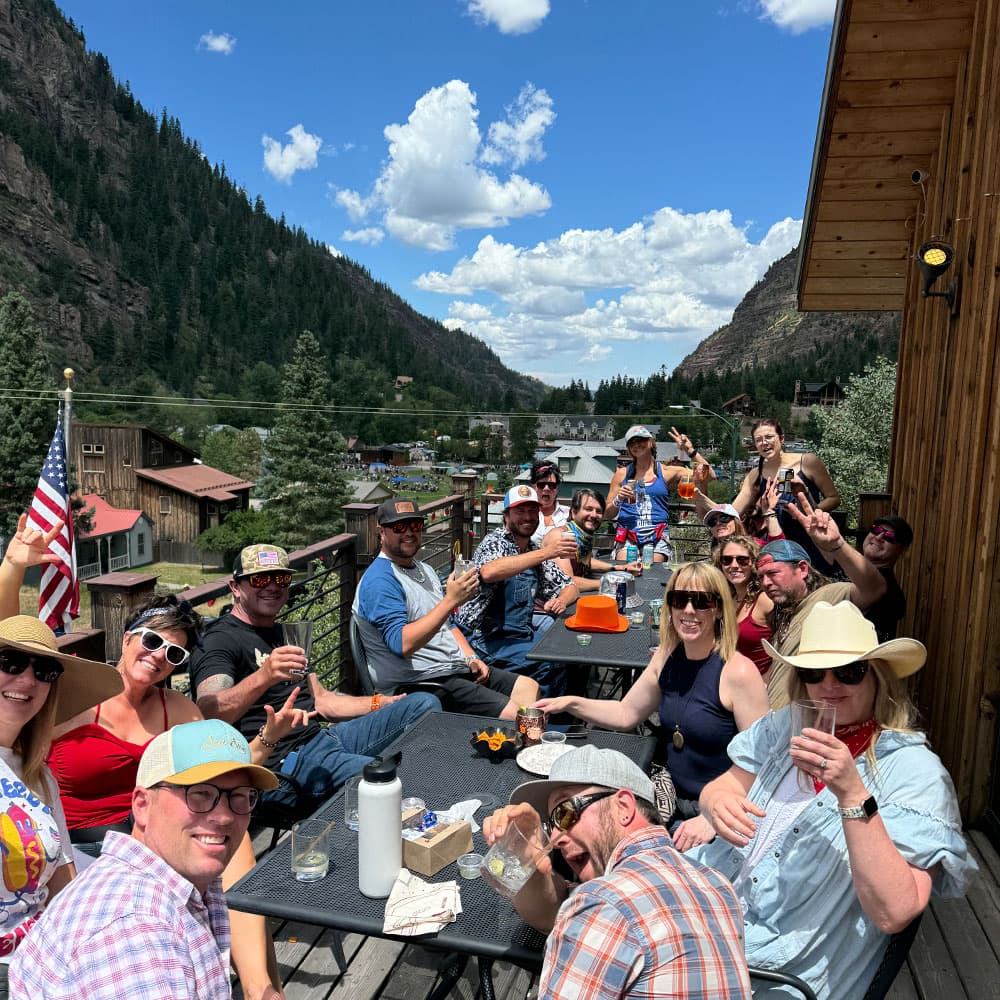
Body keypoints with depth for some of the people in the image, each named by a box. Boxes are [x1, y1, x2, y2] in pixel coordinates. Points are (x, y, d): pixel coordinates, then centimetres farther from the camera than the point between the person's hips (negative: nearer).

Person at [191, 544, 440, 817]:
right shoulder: (221, 640, -6)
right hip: (279, 762, -9)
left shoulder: (281, 635, 23)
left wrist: (386, 702, 12)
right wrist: (263, 676, -42)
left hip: (322, 736, 9)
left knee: (425, 704, 0)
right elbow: (208, 714, -24)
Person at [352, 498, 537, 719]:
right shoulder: (379, 580, -15)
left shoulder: (425, 570, 16)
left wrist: (471, 658, 7)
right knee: (511, 713, -19)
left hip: (457, 669, 9)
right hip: (419, 682, -9)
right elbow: (402, 644, -27)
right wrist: (451, 600, -30)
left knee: (528, 687, 1)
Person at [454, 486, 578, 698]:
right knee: (552, 664, -24)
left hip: (521, 633, 8)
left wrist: (562, 600, -7)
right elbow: (489, 572, -34)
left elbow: (569, 587, 19)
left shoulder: (535, 552, 13)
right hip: (484, 637, -8)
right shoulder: (495, 542, -9)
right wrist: (545, 552, -35)